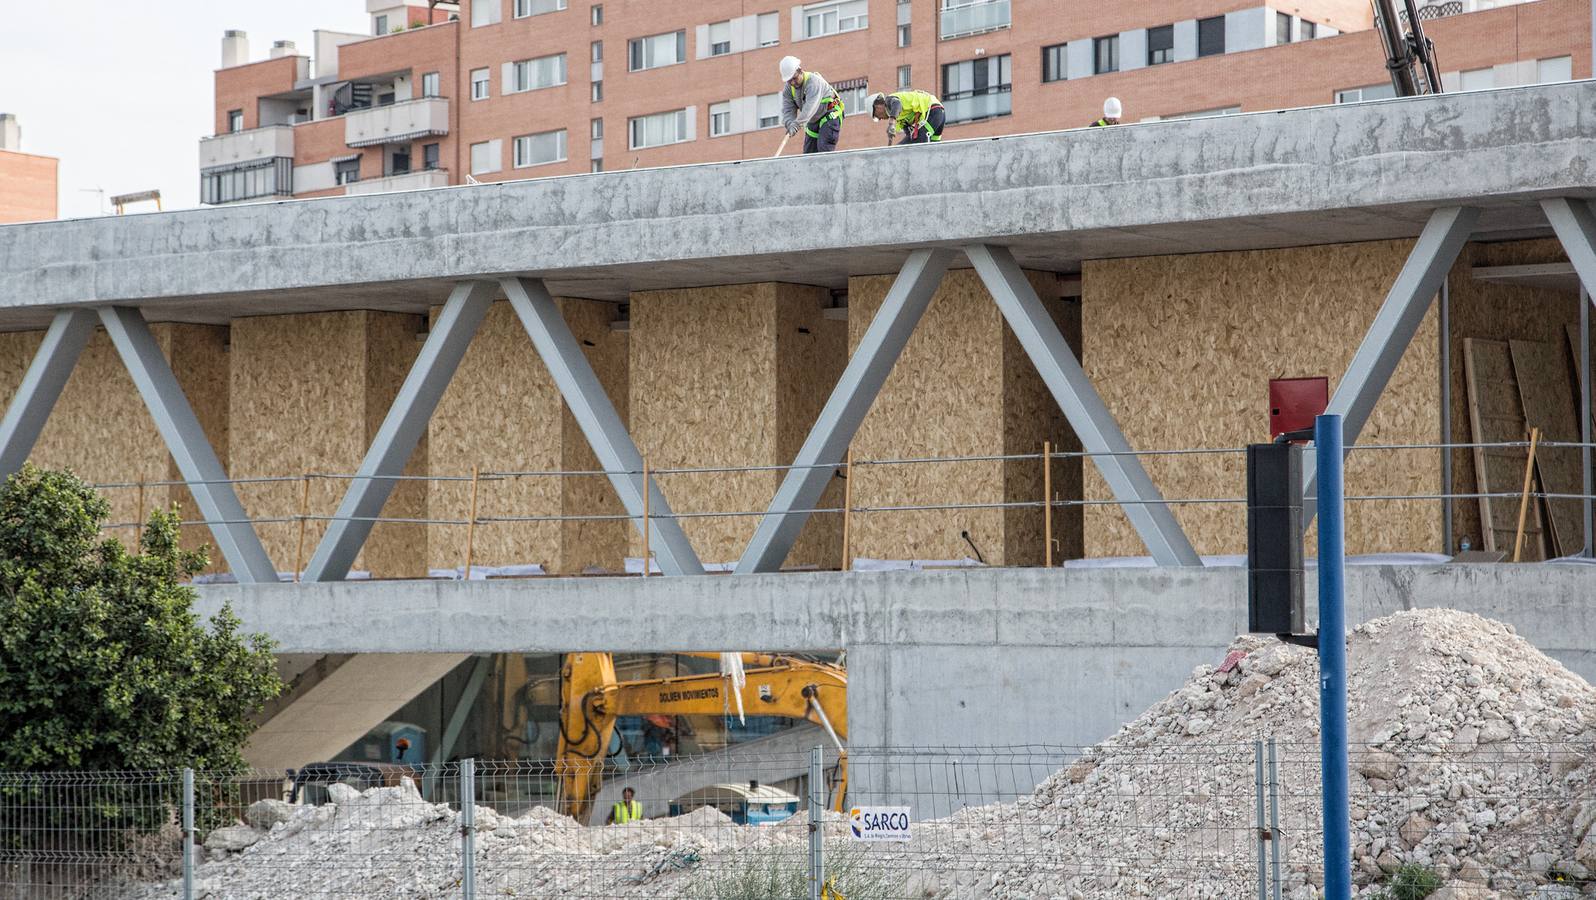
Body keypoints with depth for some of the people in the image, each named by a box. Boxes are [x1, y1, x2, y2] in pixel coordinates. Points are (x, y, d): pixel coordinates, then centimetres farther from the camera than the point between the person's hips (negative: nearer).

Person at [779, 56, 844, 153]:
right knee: (808, 151, 1)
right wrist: (790, 125, -34)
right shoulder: (789, 89, -3)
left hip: (829, 116, -8)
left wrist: (797, 123, -52)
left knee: (824, 148, -23)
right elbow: (788, 111, -10)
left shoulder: (813, 81, -27)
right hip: (813, 121, 8)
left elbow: (811, 106, -41)